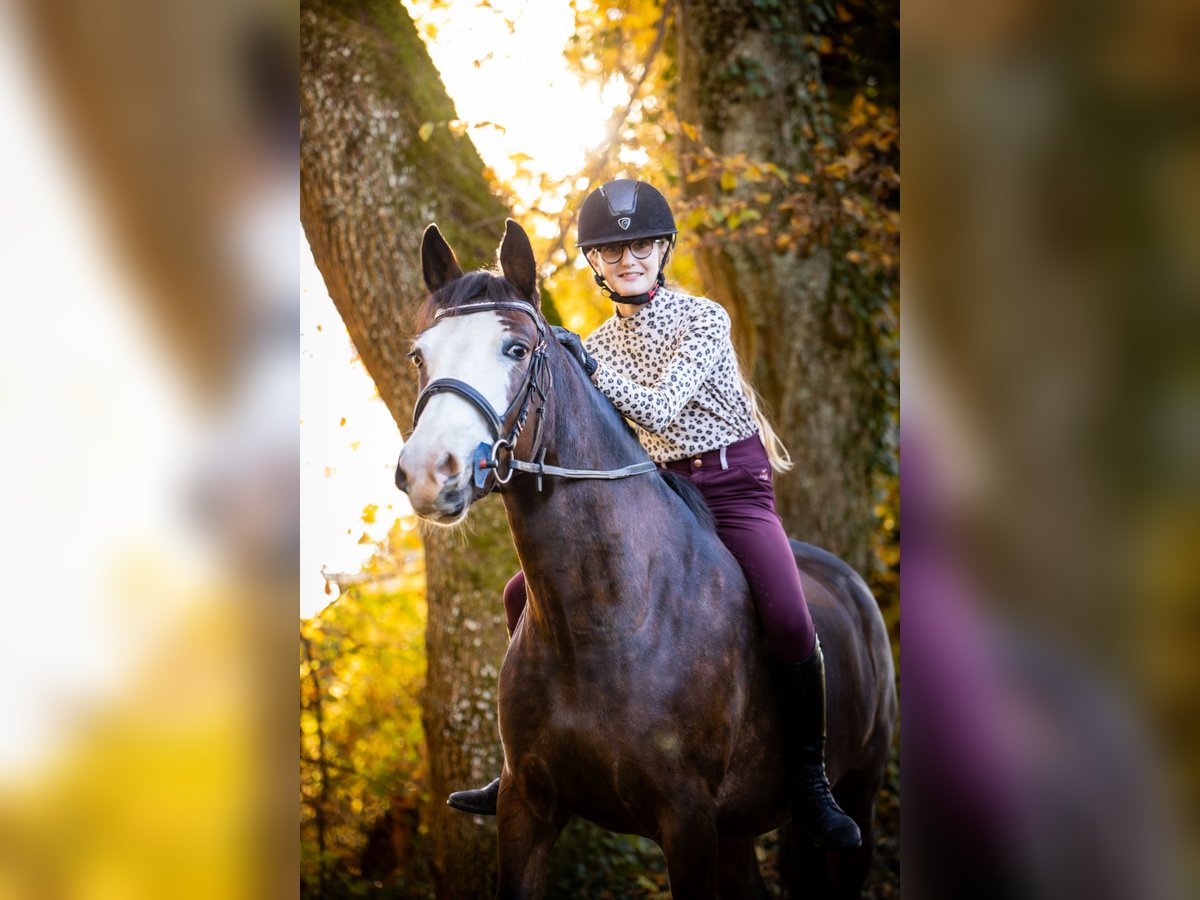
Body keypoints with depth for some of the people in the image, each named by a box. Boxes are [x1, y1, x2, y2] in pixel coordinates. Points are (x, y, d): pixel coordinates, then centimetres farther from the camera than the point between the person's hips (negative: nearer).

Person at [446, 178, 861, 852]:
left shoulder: (704, 318, -8)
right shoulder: (600, 344, 9)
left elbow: (659, 409, -21)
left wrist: (588, 366, -28)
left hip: (735, 490, -6)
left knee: (790, 624, -31)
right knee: (525, 594, -3)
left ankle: (810, 782, -10)